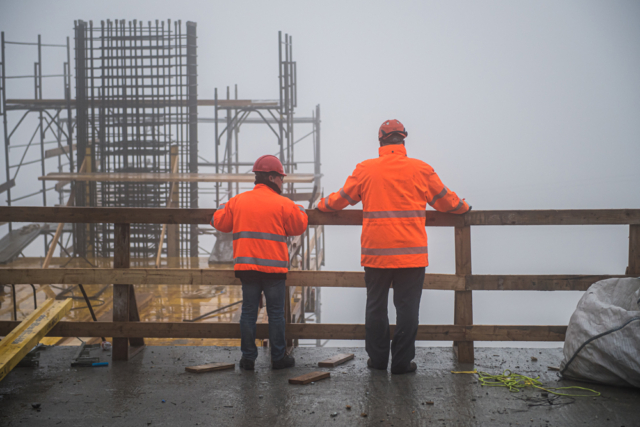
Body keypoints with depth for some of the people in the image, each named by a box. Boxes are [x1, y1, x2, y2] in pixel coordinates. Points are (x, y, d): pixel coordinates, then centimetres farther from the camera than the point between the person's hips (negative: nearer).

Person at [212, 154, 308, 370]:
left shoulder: (237, 201, 5)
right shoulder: (283, 204, -5)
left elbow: (220, 222, 14)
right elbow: (299, 227, 6)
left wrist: (223, 207, 35)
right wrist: (300, 211, 26)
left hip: (246, 265, 3)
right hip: (273, 266, -3)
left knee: (249, 311, 8)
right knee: (276, 312, 5)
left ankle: (248, 357, 10)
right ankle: (278, 357, 9)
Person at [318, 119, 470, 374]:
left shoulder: (365, 169, 1)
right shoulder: (421, 169, 0)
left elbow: (342, 198, 12)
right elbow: (444, 200, 13)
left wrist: (323, 205, 33)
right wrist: (463, 207, 34)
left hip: (375, 253, 1)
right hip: (411, 254, -1)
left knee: (376, 306, 12)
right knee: (407, 307, 4)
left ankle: (378, 358, 18)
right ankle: (402, 361, 6)